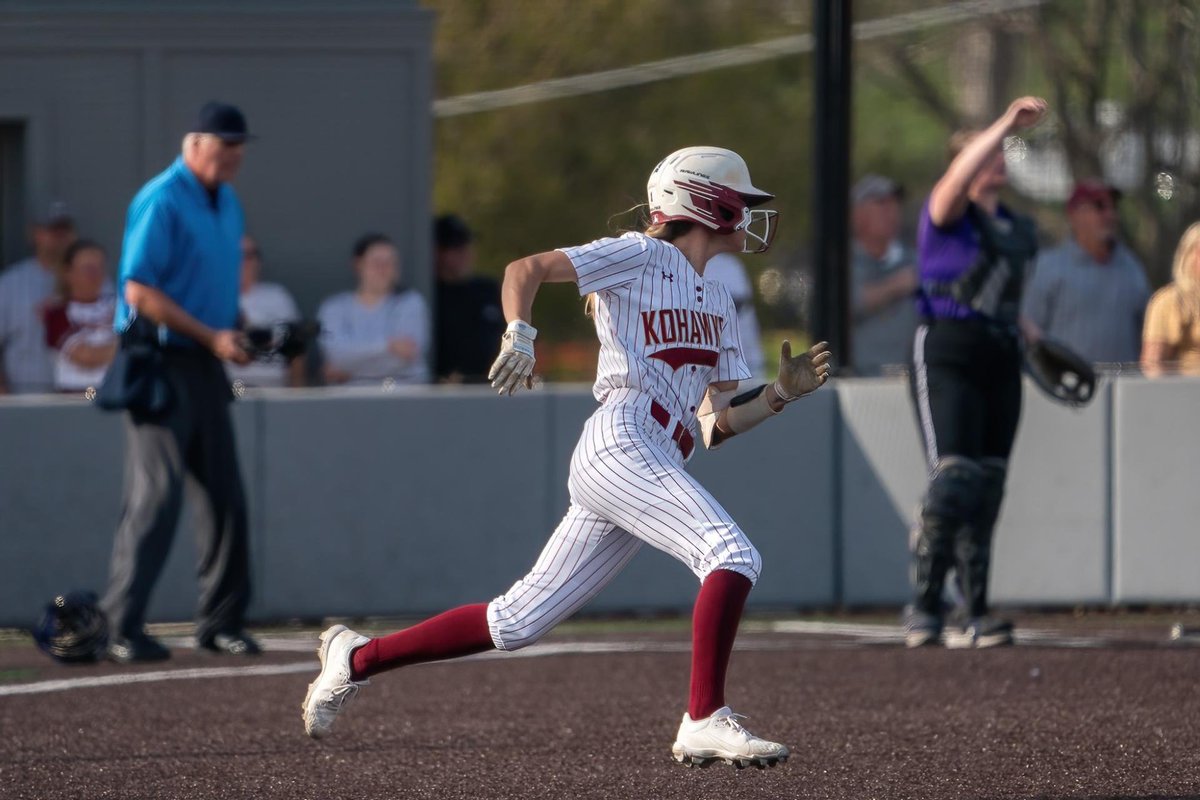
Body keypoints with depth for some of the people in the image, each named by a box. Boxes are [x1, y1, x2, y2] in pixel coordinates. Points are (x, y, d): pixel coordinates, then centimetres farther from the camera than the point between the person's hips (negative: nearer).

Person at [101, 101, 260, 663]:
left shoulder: (227, 203, 15)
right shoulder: (162, 202, -13)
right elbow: (139, 292, -18)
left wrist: (240, 330, 7)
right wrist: (211, 336, -19)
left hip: (205, 365, 8)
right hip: (160, 363, -8)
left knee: (225, 496, 7)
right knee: (156, 494, -13)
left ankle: (220, 621, 15)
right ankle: (121, 629, -11)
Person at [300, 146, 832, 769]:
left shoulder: (717, 303, 25)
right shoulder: (642, 257, 2)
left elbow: (716, 425, 20)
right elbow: (525, 269, -6)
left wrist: (782, 394, 6)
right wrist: (519, 336, -23)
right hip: (620, 443, -8)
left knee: (518, 623, 8)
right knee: (734, 557, -24)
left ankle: (357, 658, 18)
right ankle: (705, 722, -29)